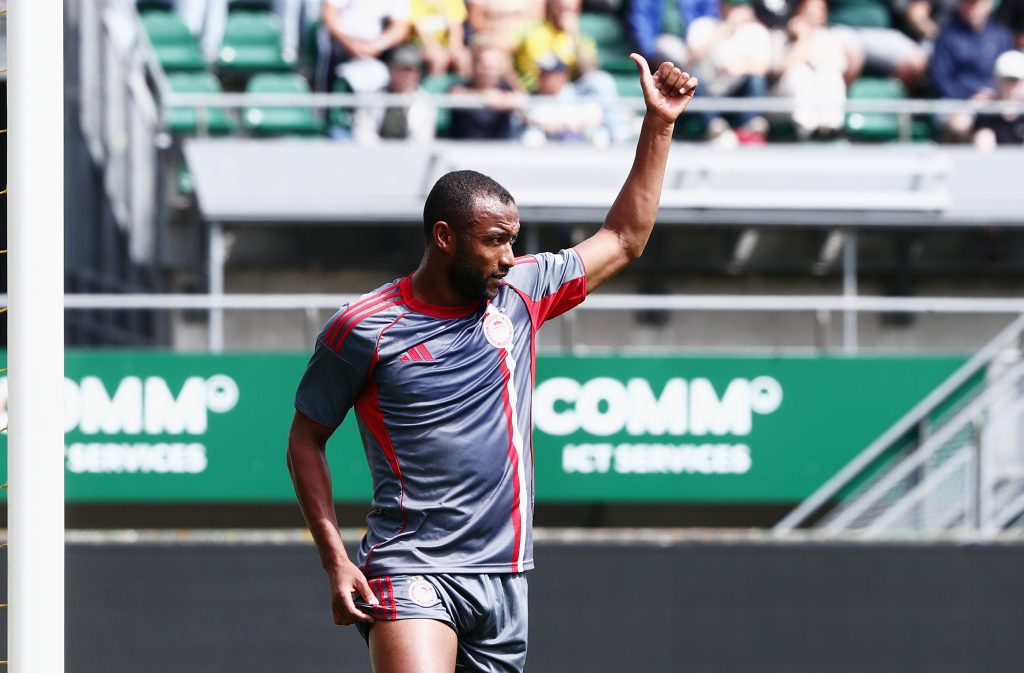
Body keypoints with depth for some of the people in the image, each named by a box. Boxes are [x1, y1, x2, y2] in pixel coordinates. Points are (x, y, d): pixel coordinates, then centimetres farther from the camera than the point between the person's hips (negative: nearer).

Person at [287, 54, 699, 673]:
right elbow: (306, 439, 5)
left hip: (505, 578, 5)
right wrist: (335, 560, -4)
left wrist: (659, 124, 16)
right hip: (411, 571, -5)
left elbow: (624, 240, 21)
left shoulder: (521, 292, 9)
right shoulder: (363, 328, -3)